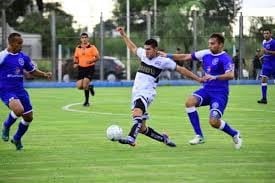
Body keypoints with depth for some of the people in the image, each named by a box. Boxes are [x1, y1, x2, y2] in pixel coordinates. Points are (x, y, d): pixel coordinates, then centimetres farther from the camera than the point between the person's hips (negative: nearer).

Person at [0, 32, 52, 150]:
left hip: (20, 90, 6)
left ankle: (17, 138, 34)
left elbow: (32, 71, 17)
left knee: (28, 117, 8)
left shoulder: (23, 57, 6)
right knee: (19, 110, -31)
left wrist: (45, 75, 2)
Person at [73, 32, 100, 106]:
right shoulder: (78, 48, 9)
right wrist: (75, 63, 0)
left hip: (90, 68, -5)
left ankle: (86, 101, 0)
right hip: (81, 68, 5)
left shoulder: (92, 47, -4)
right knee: (79, 86, -5)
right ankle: (90, 87, 27)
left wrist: (91, 61, -24)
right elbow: (76, 57, 20)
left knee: (85, 84, -17)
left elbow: (97, 57, -7)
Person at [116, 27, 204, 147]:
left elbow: (181, 69, 6)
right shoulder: (143, 54, 12)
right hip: (136, 93, 6)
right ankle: (163, 138, 28)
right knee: (142, 128, 8)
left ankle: (131, 138, -53)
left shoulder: (163, 61, -2)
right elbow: (132, 48, 32)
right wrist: (123, 34, 31)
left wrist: (198, 79, 7)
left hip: (147, 93, -6)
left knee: (137, 112, -37)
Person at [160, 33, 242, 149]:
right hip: (206, 90, 6)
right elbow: (186, 57, 11)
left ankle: (235, 134, 14)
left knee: (214, 122, -19)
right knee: (190, 102, -22)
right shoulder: (205, 54, 5)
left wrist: (214, 77, -41)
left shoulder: (225, 58, -14)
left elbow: (230, 75, -29)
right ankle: (199, 136, -11)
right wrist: (168, 56, 4)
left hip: (220, 93, -6)